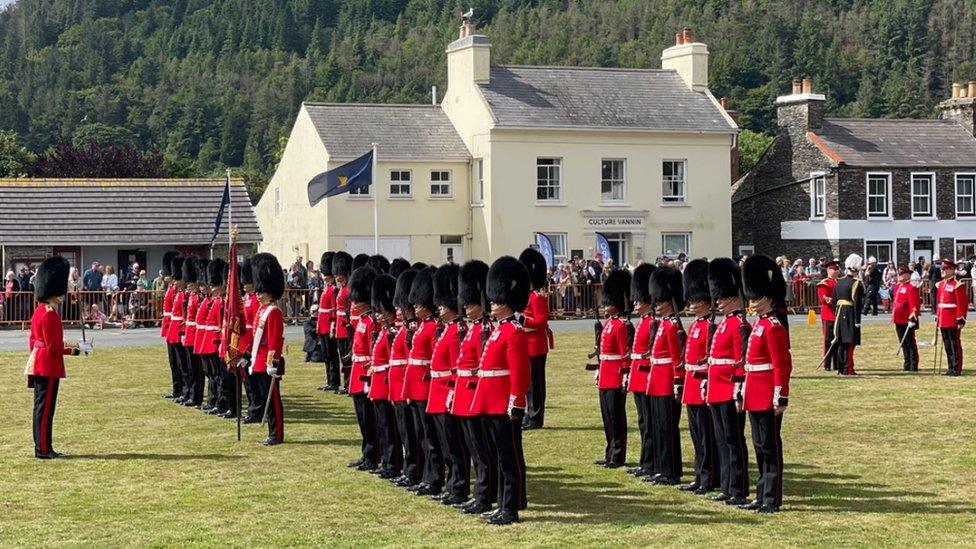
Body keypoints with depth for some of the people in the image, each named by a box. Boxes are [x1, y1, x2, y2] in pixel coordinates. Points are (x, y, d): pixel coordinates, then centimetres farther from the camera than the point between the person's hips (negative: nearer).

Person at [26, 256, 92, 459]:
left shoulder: (39, 311, 12)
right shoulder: (50, 315, -19)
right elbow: (54, 347, -21)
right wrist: (75, 350, -13)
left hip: (37, 364, 10)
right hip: (49, 368, -10)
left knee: (41, 407, 13)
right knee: (45, 409, -4)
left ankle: (43, 447, 19)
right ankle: (43, 449, 0)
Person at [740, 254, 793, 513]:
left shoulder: (773, 327, -14)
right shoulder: (759, 324, 14)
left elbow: (782, 365, -18)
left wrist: (781, 397, -20)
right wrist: (744, 393, 20)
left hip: (767, 397, -10)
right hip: (756, 397, 10)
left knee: (770, 447, -3)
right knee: (760, 447, 13)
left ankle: (773, 499, 2)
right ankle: (762, 496, 20)